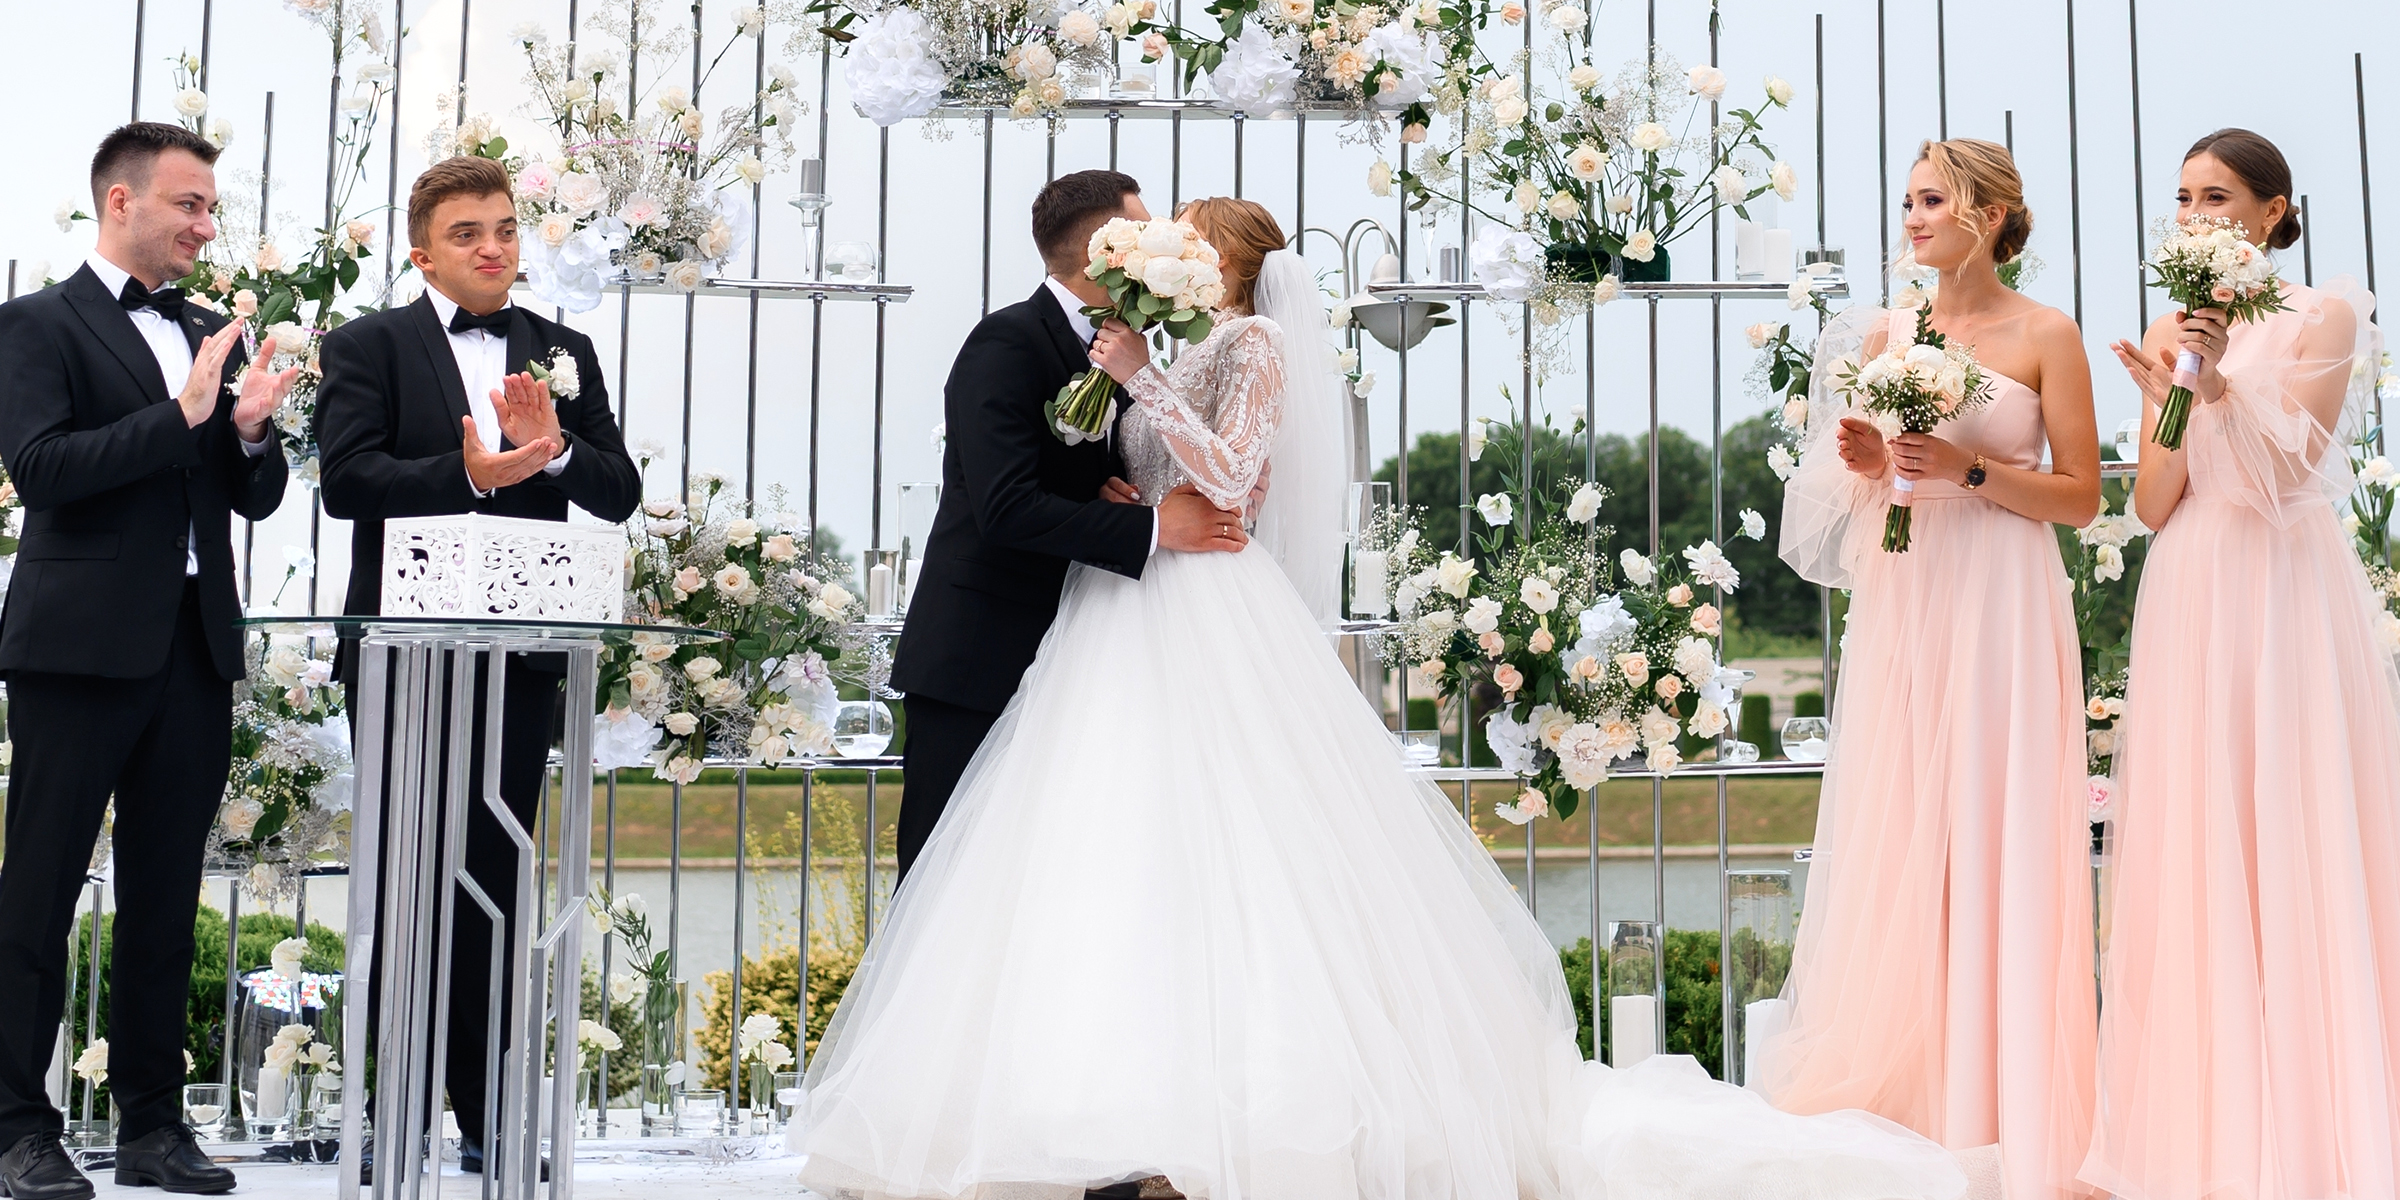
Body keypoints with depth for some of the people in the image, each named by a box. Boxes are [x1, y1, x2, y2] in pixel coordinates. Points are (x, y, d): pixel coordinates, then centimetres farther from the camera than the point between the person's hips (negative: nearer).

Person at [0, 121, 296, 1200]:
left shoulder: (212, 335, 16)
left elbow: (257, 501, 16)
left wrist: (252, 431, -4)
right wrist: (181, 414, -18)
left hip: (195, 647, 6)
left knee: (165, 904, 9)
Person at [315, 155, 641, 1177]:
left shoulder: (564, 353, 13)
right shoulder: (369, 346, 2)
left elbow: (619, 493, 5)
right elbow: (346, 479, -12)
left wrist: (556, 449, -14)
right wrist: (464, 476, -25)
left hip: (521, 654, 3)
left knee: (495, 884, 7)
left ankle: (485, 1114, 15)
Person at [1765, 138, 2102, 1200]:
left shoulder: (2046, 335, 0)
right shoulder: (1884, 332, 11)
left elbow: (2081, 497, -2)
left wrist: (1969, 469, -13)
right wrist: (1865, 463, -4)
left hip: (2001, 606, -4)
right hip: (1902, 604, 4)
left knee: (2000, 840, -3)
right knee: (1897, 841, 4)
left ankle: (2006, 1105, 6)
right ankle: (1898, 1084, 15)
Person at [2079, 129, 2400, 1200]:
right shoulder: (2170, 334, 13)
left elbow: (2291, 469, -9)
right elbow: (2154, 505, 5)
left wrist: (2224, 384, -24)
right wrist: (2170, 399, -11)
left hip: (2290, 592, -4)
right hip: (2192, 599, 4)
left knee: (2299, 848, -4)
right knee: (2195, 855, 2)